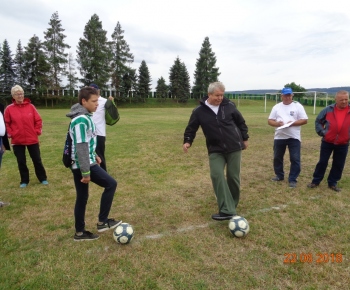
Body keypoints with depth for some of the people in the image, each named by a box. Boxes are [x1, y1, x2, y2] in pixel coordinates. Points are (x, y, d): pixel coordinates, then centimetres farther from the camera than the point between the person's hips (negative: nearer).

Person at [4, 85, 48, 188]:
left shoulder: (30, 106, -1)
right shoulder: (9, 109, -2)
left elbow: (38, 120, 2)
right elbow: (6, 123, 3)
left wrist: (37, 131, -4)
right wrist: (10, 134, -5)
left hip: (32, 139, 0)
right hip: (17, 141, 0)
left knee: (37, 160, 9)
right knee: (21, 162, 9)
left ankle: (43, 178, 22)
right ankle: (24, 181, 24)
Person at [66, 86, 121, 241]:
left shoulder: (84, 116, 12)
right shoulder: (81, 120, -20)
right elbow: (81, 147, -23)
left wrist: (94, 155, 25)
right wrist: (86, 172, -22)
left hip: (78, 165, 10)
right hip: (83, 165, -10)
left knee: (82, 197, 15)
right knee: (111, 184, -1)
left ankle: (80, 232, 27)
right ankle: (102, 222, 9)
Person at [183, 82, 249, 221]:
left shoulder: (229, 105, -2)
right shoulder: (199, 111, -6)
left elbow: (240, 122, 11)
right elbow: (191, 128, 3)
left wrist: (245, 138, 14)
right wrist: (187, 141, -13)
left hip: (234, 148, 1)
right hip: (215, 150, 0)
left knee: (233, 177, 4)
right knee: (216, 175, -18)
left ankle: (232, 207, 25)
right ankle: (227, 210, -16)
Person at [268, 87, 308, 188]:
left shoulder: (298, 106, 0)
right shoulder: (276, 107, 7)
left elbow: (304, 120, -4)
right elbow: (270, 121, 5)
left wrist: (292, 123, -19)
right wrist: (277, 123, -16)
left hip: (294, 137, -3)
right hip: (279, 137, 3)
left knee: (295, 159, -3)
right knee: (277, 157, 12)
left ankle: (292, 179, 8)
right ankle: (279, 175, 30)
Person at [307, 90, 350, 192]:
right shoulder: (328, 110, -4)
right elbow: (318, 121, 7)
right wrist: (322, 132, -3)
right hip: (327, 142, -1)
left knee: (339, 164, 8)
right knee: (322, 162, 5)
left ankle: (332, 183, 22)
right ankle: (316, 181, 16)